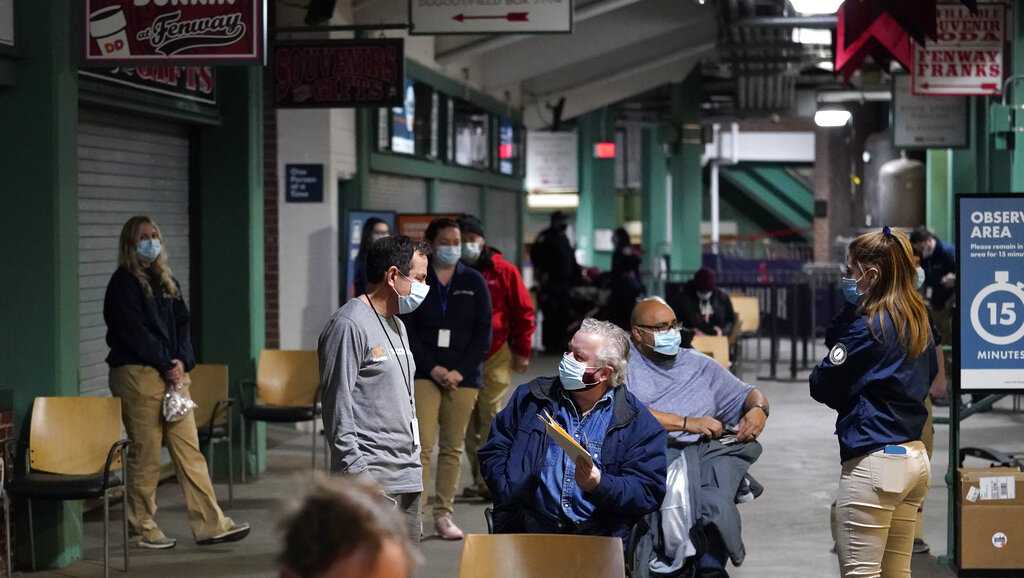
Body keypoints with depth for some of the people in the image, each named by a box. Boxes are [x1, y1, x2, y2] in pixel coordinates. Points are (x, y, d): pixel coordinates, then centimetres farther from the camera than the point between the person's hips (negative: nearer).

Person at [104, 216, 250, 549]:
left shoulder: (167, 281, 17)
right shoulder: (124, 283, -4)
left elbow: (182, 323, 13)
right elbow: (134, 332, -12)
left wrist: (183, 362, -4)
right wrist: (165, 365, -13)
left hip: (173, 372, 7)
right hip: (138, 374, -7)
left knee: (189, 450, 3)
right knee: (145, 454, -2)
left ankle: (209, 524, 2)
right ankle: (143, 529, 9)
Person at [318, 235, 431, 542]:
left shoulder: (396, 324, 20)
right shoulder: (349, 325, -11)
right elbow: (337, 406, -15)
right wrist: (357, 472, -19)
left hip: (407, 477, 10)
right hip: (372, 478, -10)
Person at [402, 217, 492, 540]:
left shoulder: (474, 282, 7)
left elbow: (483, 332, 4)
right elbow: (407, 330, -1)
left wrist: (461, 371, -7)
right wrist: (433, 368, -11)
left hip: (463, 376, 2)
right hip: (424, 373, -2)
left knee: (452, 448, 6)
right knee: (422, 445, -12)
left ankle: (444, 515, 13)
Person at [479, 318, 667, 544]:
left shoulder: (639, 423, 5)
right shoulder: (530, 397, 14)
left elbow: (649, 491, -1)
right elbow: (493, 452, 15)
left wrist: (599, 485, -18)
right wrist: (511, 497, -2)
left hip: (599, 535, -1)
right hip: (528, 529, 1)